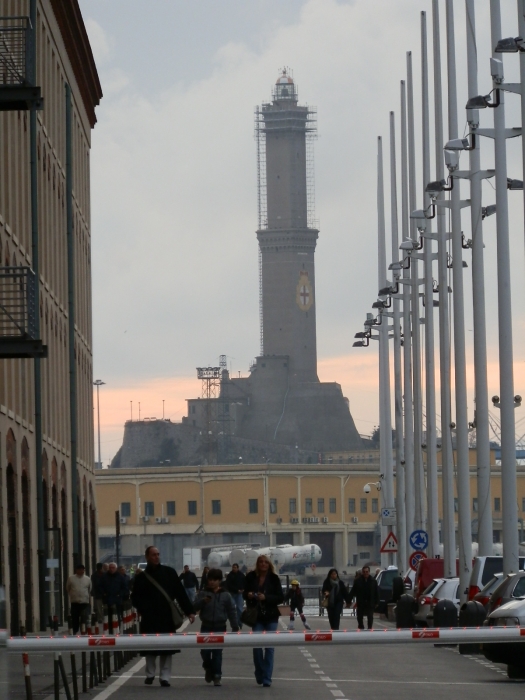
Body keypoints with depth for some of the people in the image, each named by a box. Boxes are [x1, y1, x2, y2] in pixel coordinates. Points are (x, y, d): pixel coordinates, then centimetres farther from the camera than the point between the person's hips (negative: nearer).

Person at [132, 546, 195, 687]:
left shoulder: (169, 572, 3)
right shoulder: (141, 578, 4)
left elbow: (180, 593, 2)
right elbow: (135, 598, 4)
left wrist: (189, 611, -3)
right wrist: (143, 608, -16)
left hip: (167, 618, 0)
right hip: (149, 619, 0)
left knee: (167, 649, 1)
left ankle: (164, 677, 7)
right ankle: (150, 674, 22)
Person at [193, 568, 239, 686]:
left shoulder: (225, 595, 1)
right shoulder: (202, 594, 1)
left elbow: (232, 611, 3)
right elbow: (194, 607, -7)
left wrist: (235, 628, 2)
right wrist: (203, 601, -26)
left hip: (220, 628, -1)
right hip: (206, 627, 1)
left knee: (217, 652, -1)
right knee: (205, 651, -3)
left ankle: (217, 676, 4)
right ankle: (208, 668, 25)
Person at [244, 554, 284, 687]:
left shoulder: (274, 578, -4)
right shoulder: (251, 577, 1)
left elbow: (280, 597, -6)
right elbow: (245, 594, 12)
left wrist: (266, 597, -20)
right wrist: (249, 595, -11)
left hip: (271, 616, -1)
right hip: (257, 616, 1)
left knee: (269, 647, 0)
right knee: (256, 645, -6)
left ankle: (266, 678, 4)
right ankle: (260, 673, 16)